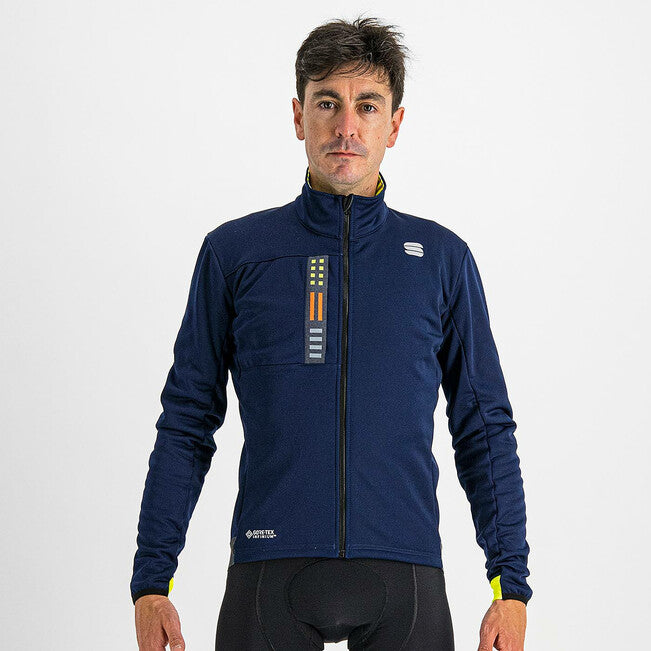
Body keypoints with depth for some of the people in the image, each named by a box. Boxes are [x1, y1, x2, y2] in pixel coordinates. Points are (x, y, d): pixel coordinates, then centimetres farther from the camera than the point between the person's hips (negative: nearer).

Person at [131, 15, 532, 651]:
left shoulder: (442, 258, 8)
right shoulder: (235, 252, 6)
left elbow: (485, 432, 10)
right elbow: (186, 425, 7)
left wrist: (511, 588, 3)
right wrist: (151, 584, 2)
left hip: (404, 575, 1)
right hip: (270, 575, 0)